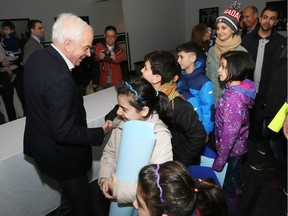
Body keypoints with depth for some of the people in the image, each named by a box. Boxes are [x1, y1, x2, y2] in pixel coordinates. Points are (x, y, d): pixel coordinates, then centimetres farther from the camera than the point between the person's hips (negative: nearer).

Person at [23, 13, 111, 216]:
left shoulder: (37, 57, -4)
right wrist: (100, 132, -19)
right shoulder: (59, 78, -34)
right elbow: (64, 133, -29)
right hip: (60, 155, -9)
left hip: (40, 143, 9)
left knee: (71, 195, 31)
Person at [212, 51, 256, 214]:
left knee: (228, 182, 17)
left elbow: (229, 134, -28)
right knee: (235, 174, 32)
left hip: (231, 148, -8)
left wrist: (220, 160, -18)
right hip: (238, 145, 8)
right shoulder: (241, 87, -6)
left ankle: (229, 208, 42)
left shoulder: (233, 98, -34)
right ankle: (237, 192, 58)